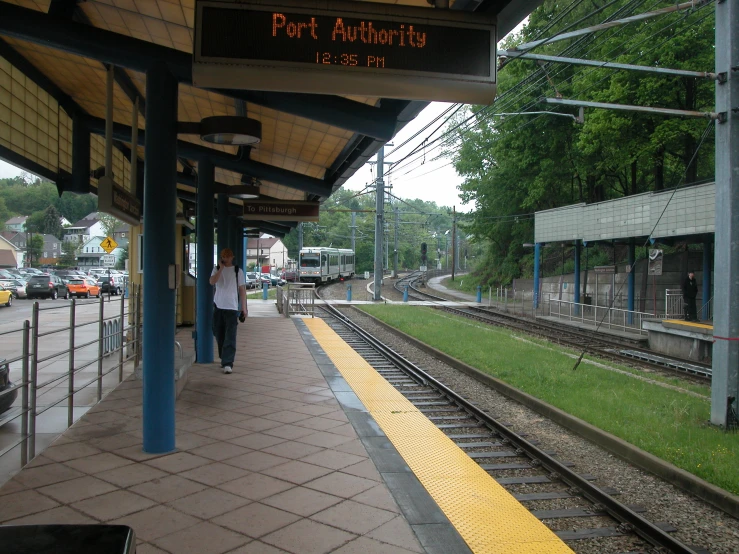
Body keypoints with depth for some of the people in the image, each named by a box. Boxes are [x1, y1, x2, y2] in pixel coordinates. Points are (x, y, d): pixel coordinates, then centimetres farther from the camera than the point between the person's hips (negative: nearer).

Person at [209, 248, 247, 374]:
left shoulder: (238, 271, 4)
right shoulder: (216, 269, 10)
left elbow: (242, 289, 3)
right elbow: (212, 282, -9)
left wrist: (244, 307, -2)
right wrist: (221, 268, -14)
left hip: (232, 307, -3)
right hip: (218, 306, 3)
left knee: (230, 337, -9)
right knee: (219, 335, 10)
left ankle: (228, 363, -13)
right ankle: (224, 360, 25)